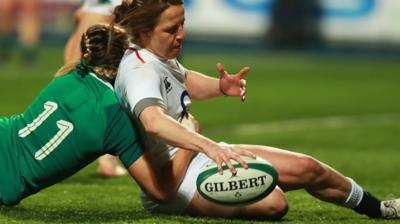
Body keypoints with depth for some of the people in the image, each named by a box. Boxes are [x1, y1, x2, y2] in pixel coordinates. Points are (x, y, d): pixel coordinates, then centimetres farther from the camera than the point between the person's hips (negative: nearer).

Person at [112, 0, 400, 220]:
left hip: (196, 153, 10)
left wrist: (220, 86, 7)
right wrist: (210, 147, -60)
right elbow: (153, 122, -48)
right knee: (272, 202, -35)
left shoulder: (159, 54, 5)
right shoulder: (140, 72, -26)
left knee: (305, 168, 4)